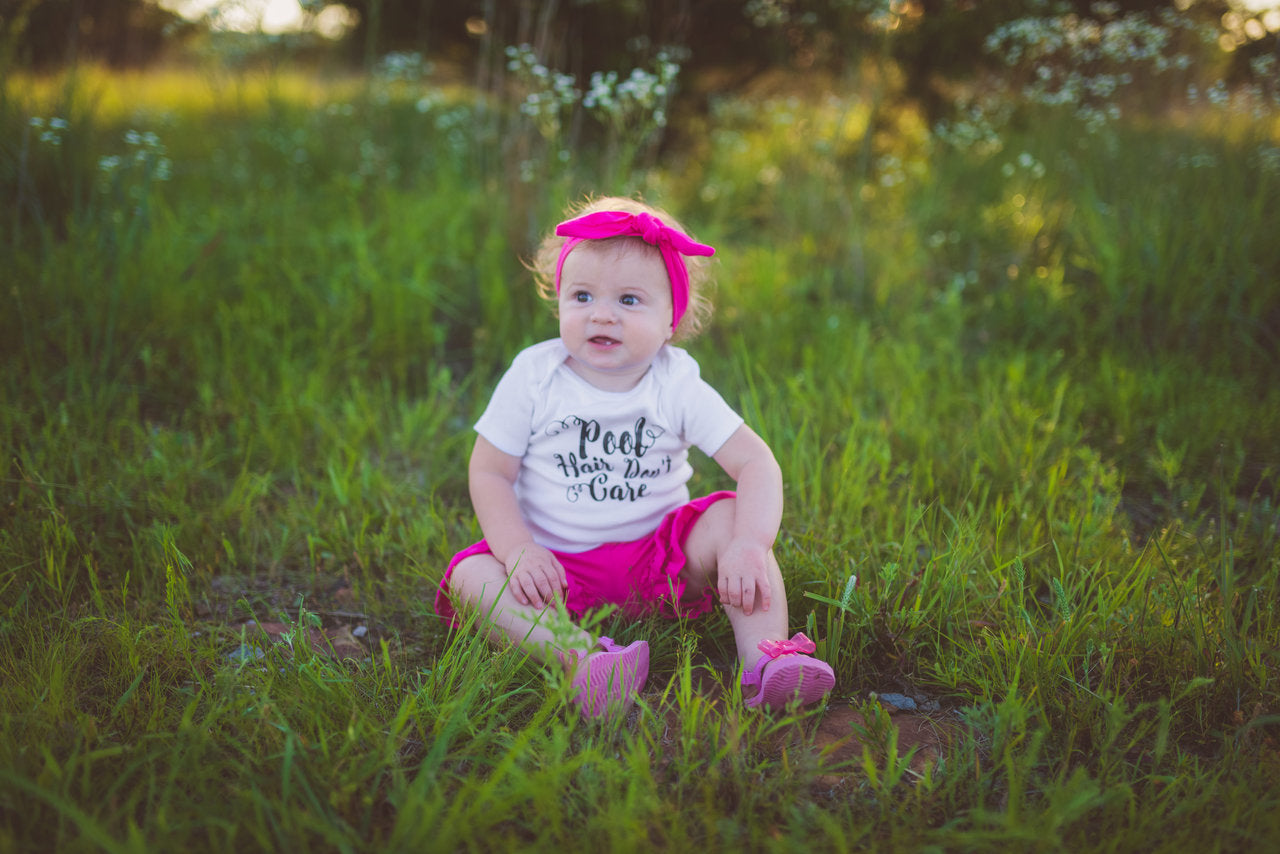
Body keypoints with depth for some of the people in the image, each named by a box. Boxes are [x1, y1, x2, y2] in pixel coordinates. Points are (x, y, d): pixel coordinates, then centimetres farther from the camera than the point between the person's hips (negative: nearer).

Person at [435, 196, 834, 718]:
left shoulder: (677, 385, -7)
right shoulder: (533, 377, -6)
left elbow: (757, 463, -13)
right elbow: (489, 473, -4)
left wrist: (750, 545, -31)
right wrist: (518, 550, -22)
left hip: (660, 561, 0)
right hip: (558, 565, 0)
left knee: (730, 516, -22)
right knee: (471, 578, -25)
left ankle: (766, 662, -31)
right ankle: (580, 657, -46)